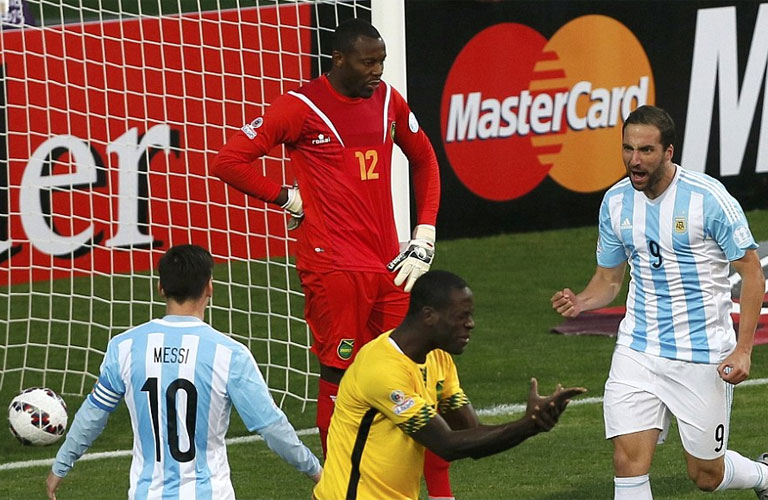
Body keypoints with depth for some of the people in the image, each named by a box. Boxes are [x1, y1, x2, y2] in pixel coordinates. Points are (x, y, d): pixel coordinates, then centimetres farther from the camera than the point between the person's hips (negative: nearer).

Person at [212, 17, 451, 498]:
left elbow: (424, 159, 23)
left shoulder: (388, 99, 9)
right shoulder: (302, 107, -7)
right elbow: (229, 161, -8)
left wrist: (425, 236, 15)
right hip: (333, 268, -5)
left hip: (390, 265, 5)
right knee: (339, 376, -1)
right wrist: (288, 198, -5)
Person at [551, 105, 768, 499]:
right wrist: (581, 302, -10)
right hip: (637, 349, 4)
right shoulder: (615, 202, 1)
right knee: (629, 460, -12)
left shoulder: (709, 197, -14)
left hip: (702, 355, -4)